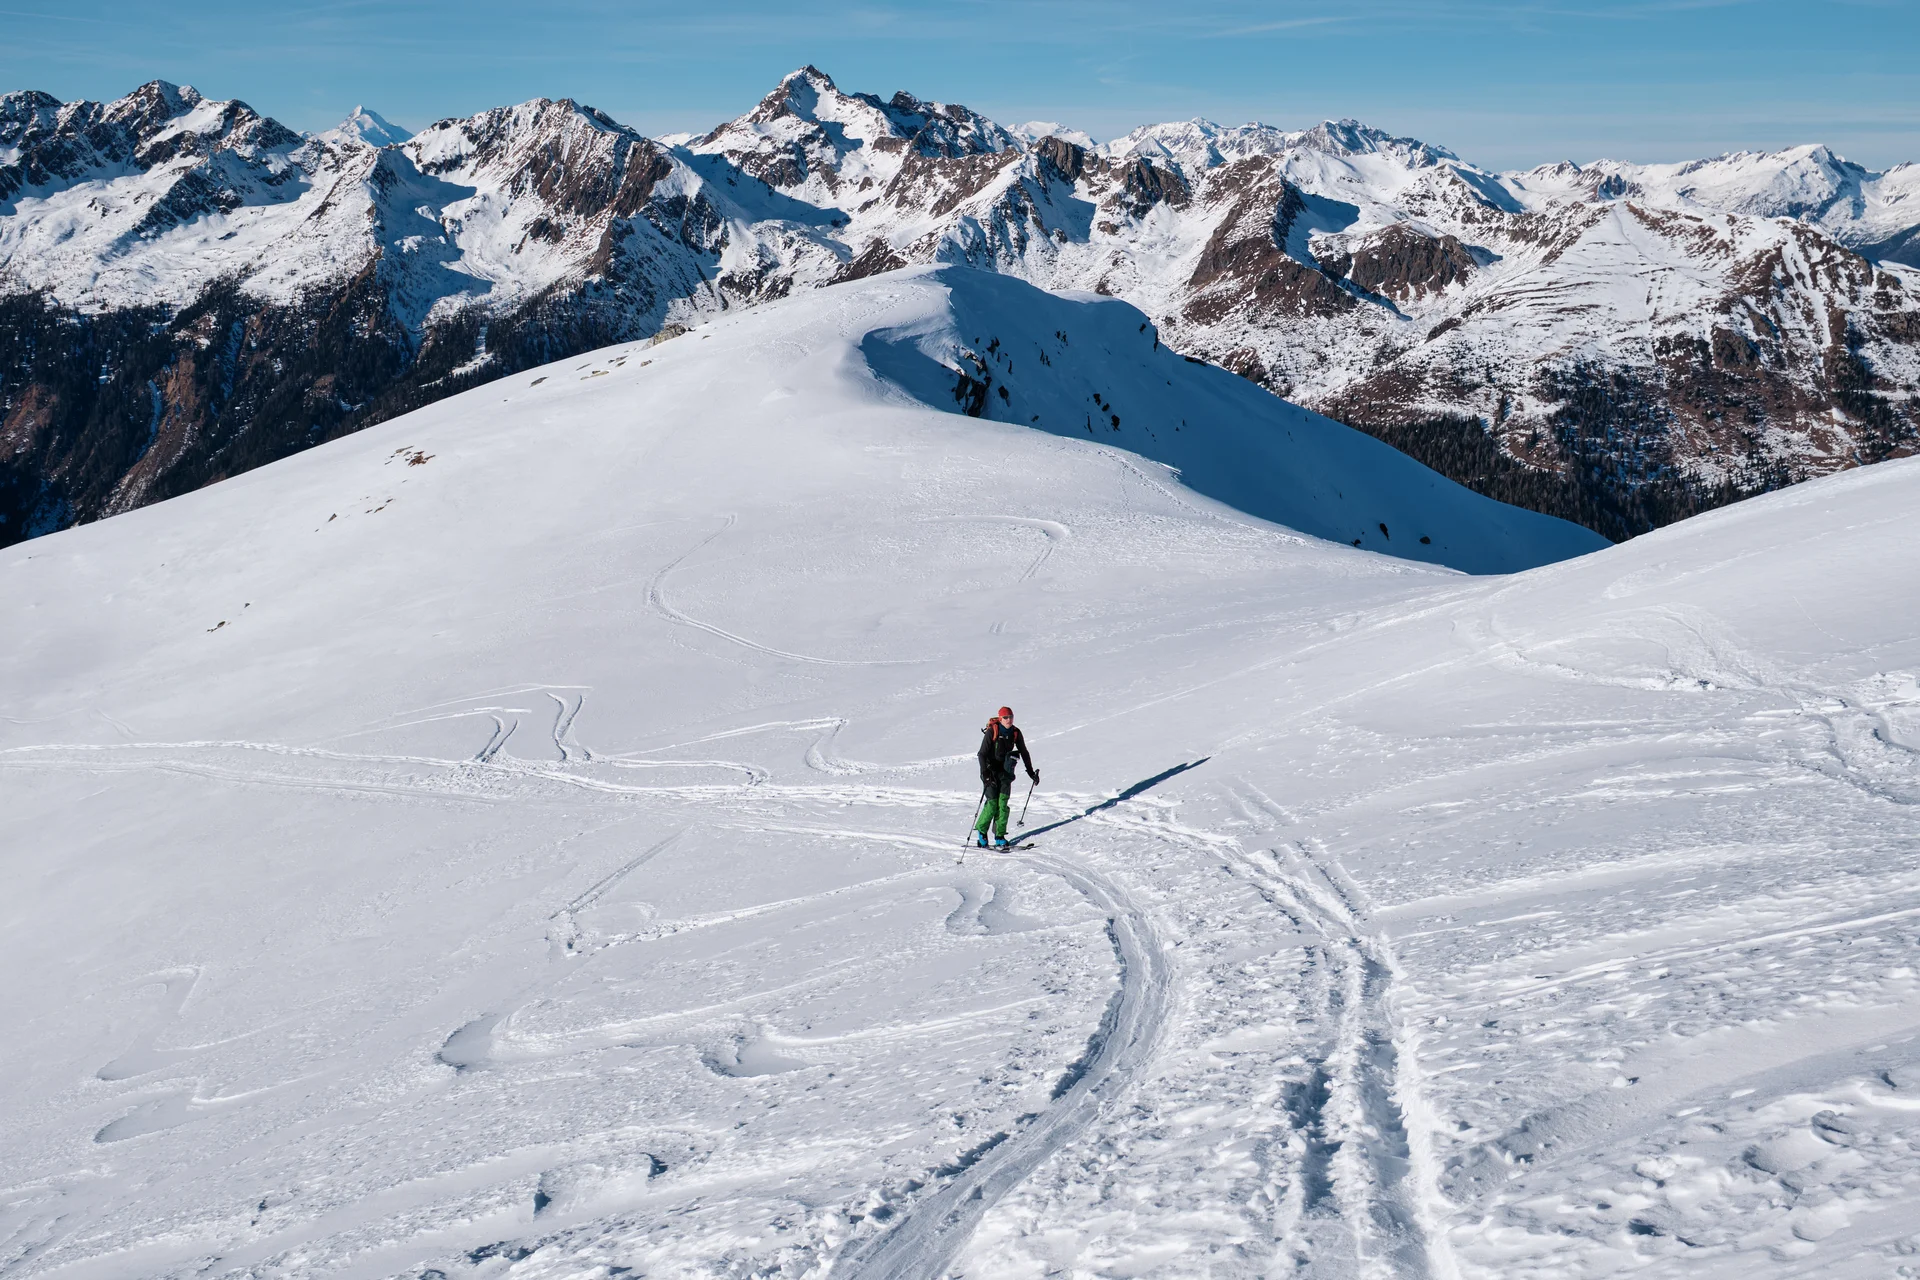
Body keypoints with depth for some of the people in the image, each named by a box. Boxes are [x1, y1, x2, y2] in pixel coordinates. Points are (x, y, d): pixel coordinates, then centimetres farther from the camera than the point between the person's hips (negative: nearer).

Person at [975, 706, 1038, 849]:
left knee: (1003, 802, -6)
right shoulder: (991, 732, -14)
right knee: (992, 803, -12)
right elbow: (982, 754, -16)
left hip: (1005, 771, 4)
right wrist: (985, 773, -28)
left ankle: (1000, 836, -2)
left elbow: (1024, 752, 12)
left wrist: (1031, 772, 13)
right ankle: (981, 831, 7)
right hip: (991, 771, -4)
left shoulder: (1016, 733, 0)